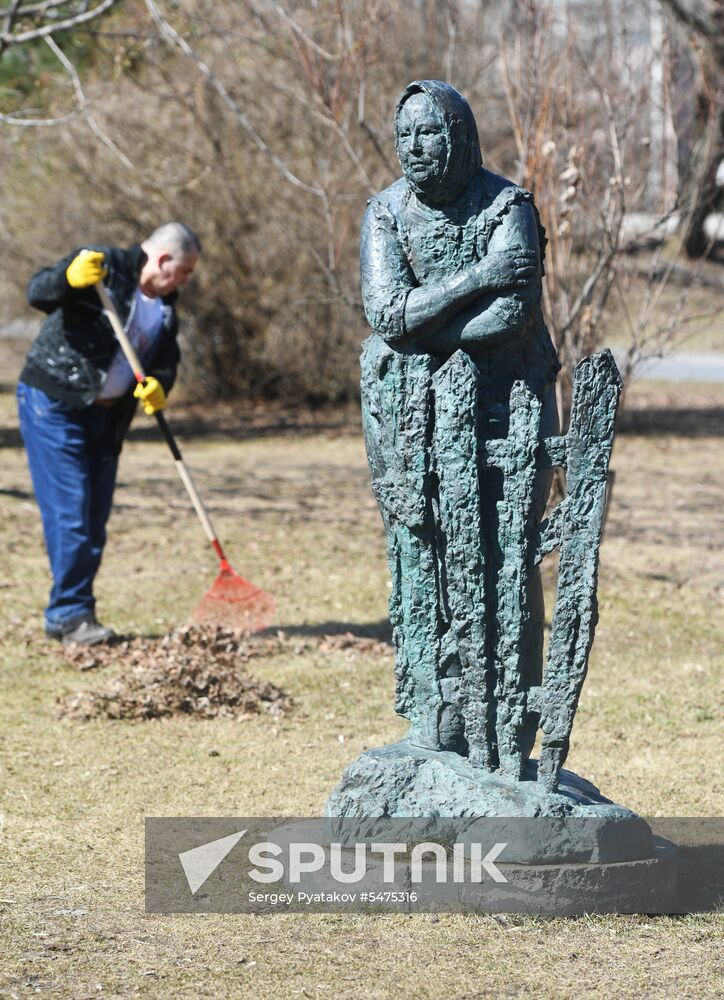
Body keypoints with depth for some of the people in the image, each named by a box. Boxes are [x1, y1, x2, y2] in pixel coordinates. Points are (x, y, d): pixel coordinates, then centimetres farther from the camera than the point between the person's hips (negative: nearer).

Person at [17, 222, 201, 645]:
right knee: (71, 514, -10)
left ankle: (70, 614, 17)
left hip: (106, 417, 8)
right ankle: (71, 614, -5)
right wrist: (69, 277, -42)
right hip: (52, 404, -8)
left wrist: (158, 387, -14)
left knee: (95, 522, 8)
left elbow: (166, 363, 10)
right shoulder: (105, 267, -12)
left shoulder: (165, 309, 10)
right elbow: (39, 293, -20)